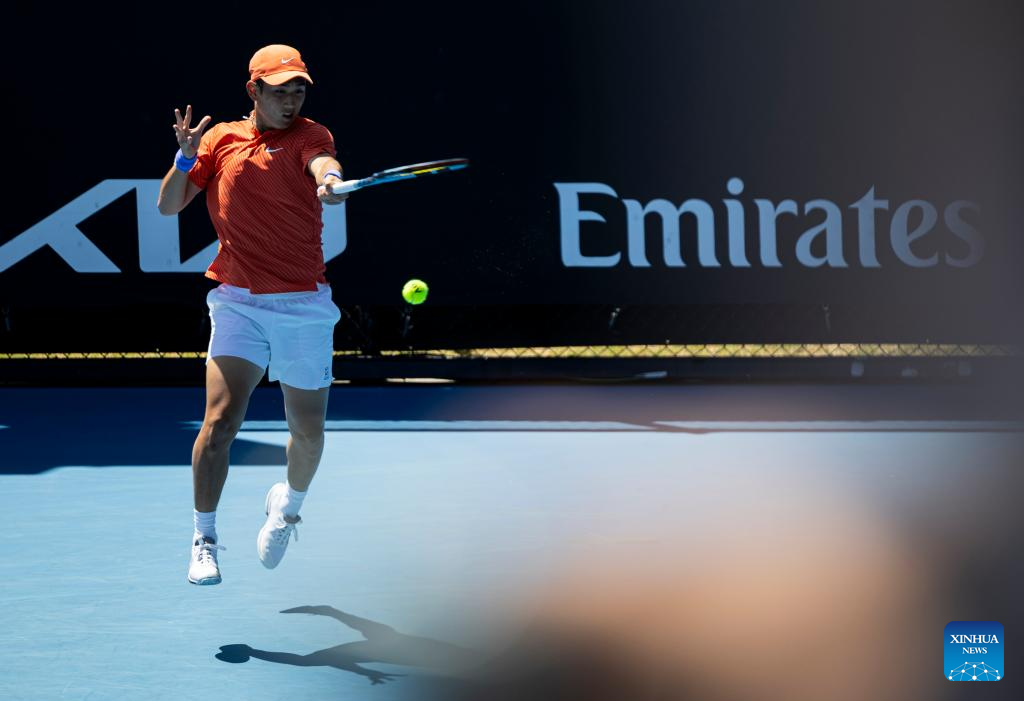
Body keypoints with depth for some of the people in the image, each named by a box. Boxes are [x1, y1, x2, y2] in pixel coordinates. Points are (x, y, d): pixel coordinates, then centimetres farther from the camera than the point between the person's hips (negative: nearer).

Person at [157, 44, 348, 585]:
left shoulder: (308, 134, 1)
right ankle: (204, 540, -4)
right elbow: (168, 205, 9)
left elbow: (323, 162, -24)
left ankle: (288, 505, 39)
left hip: (304, 306, 0)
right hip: (238, 302, 0)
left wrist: (330, 180, -48)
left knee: (307, 433, 8)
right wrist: (186, 156, -9)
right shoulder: (220, 139, 8)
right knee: (220, 421, -15)